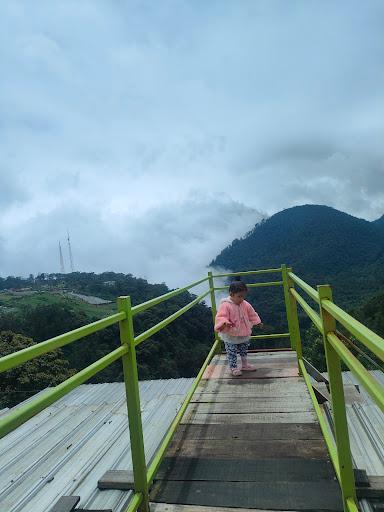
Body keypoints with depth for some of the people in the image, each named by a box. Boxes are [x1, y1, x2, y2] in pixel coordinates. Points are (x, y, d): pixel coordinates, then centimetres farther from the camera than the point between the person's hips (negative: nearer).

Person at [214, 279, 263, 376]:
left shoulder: (245, 305, -2)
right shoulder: (225, 305, -22)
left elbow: (252, 314, 13)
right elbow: (220, 317, -30)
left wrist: (257, 322, 13)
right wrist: (225, 322, -48)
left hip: (244, 334, 6)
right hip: (230, 336, -6)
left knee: (244, 351, 22)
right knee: (232, 353, 3)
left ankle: (245, 365, 40)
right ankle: (233, 368, 21)